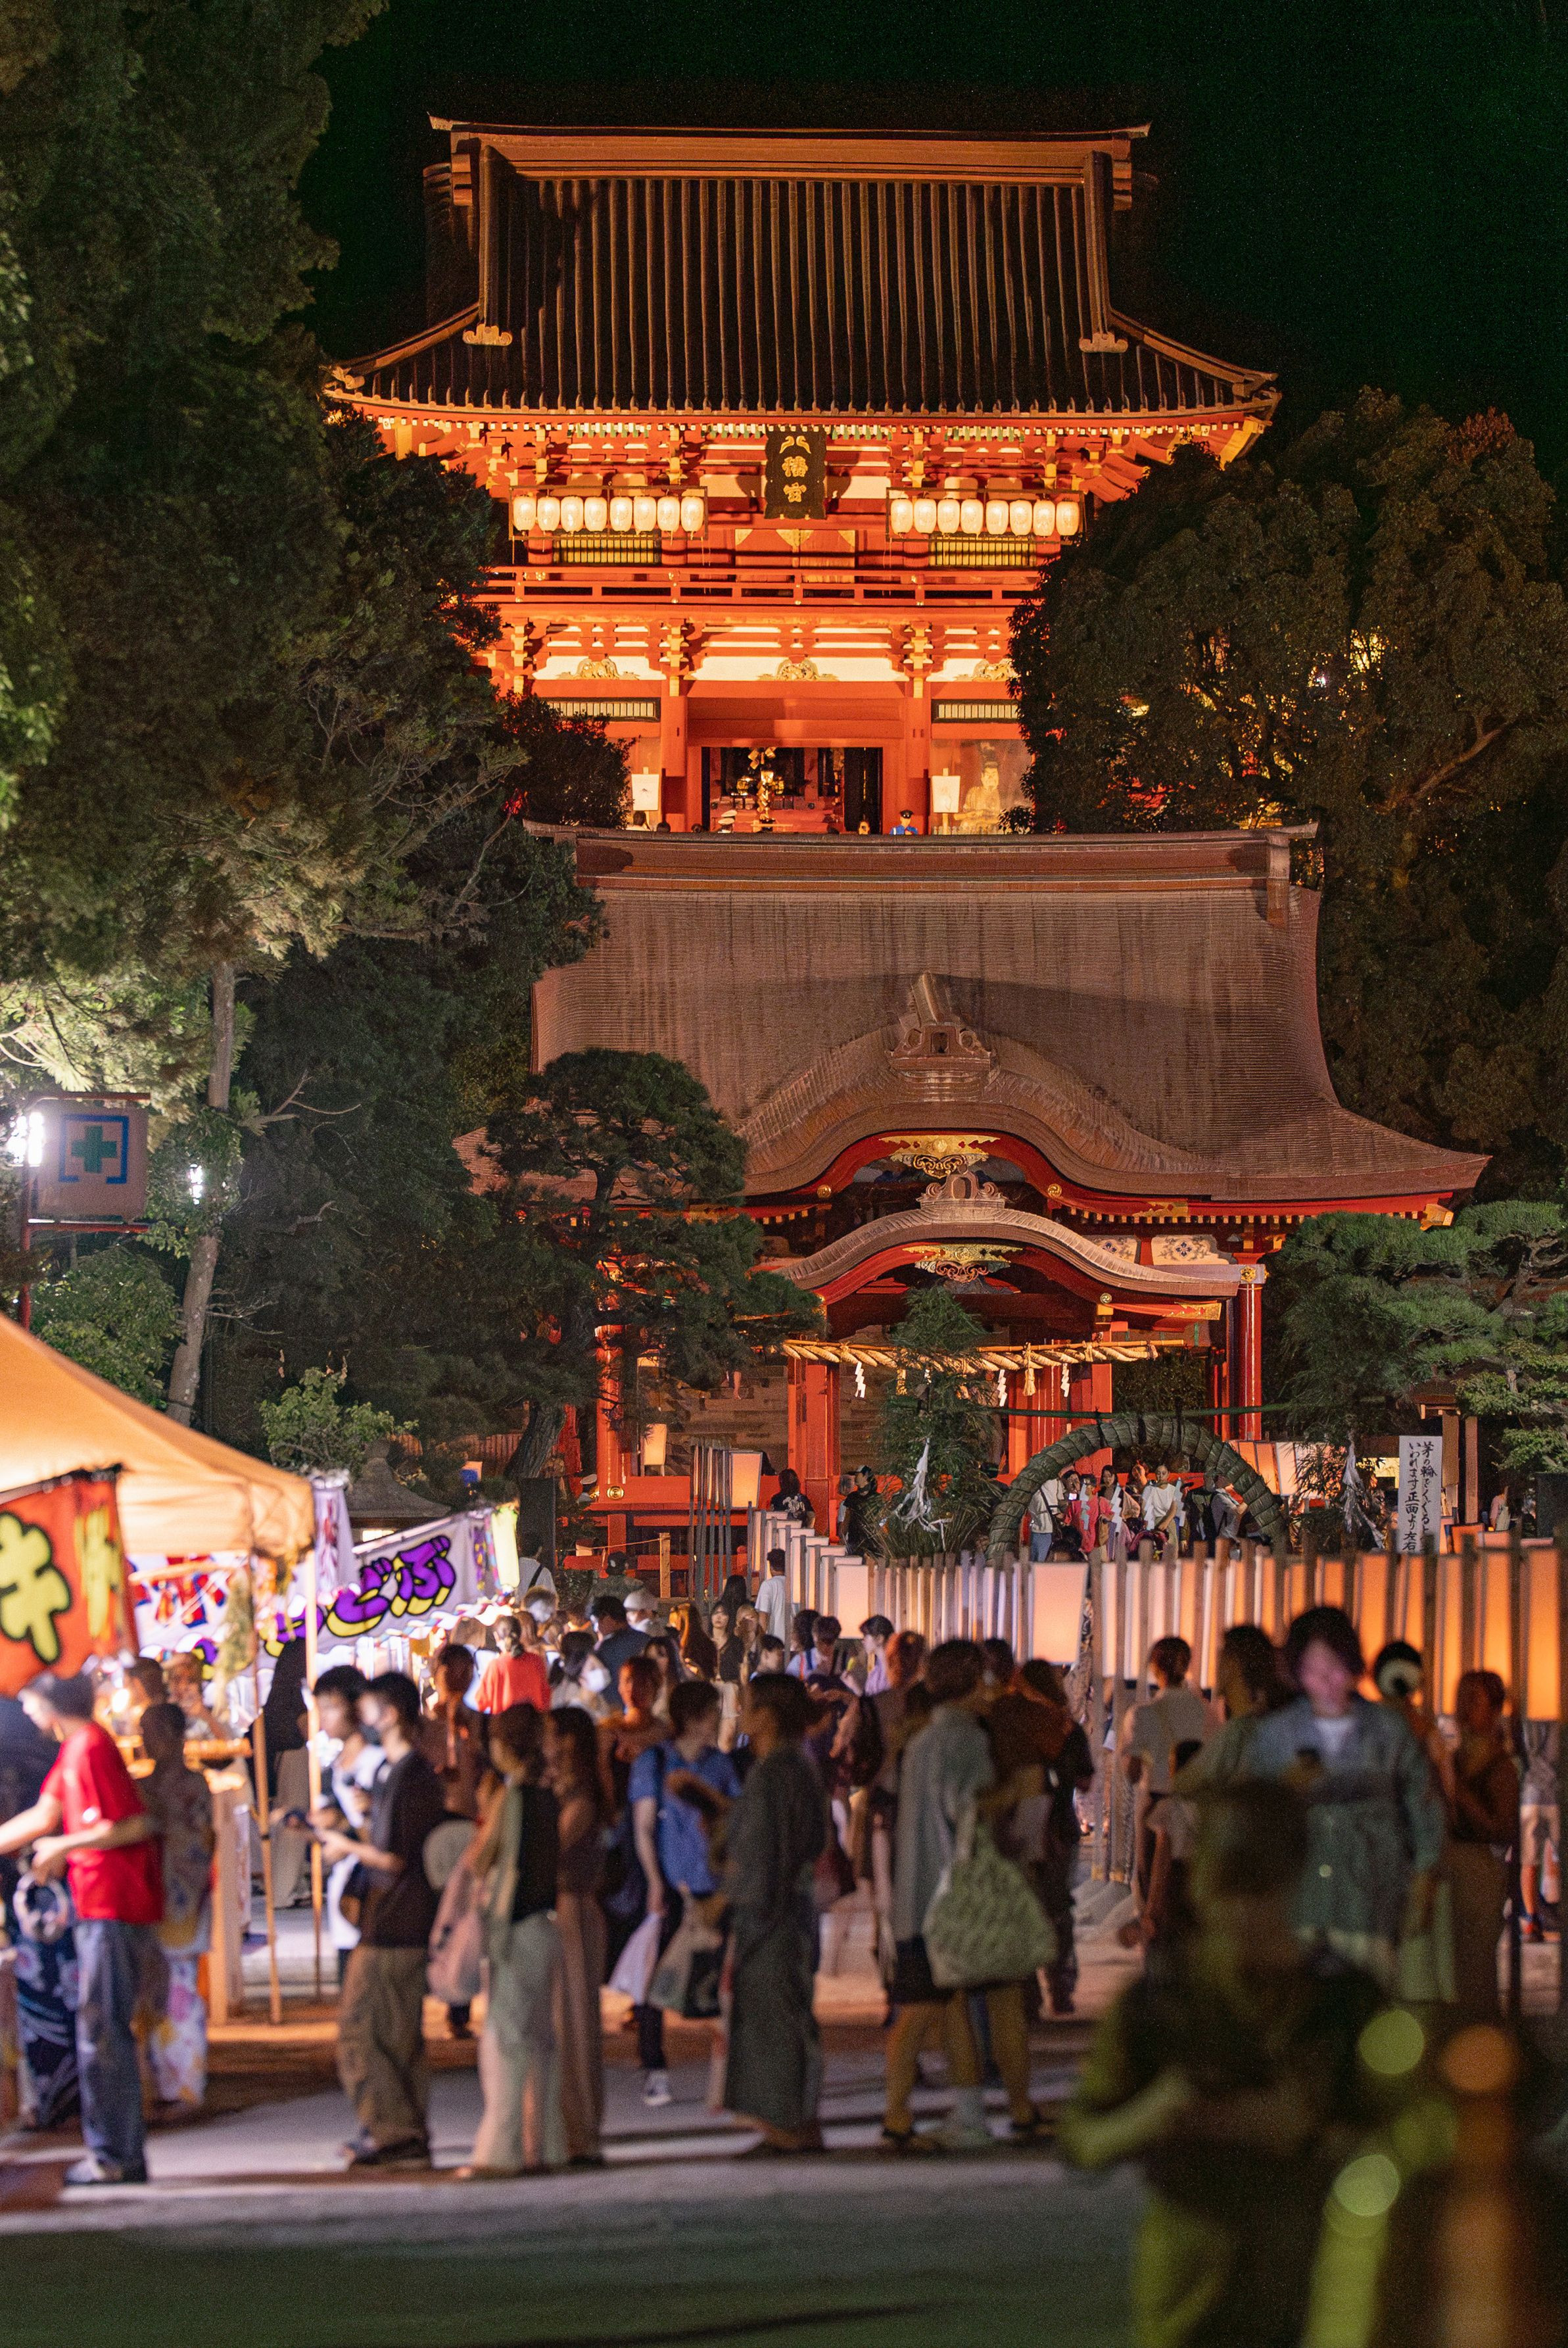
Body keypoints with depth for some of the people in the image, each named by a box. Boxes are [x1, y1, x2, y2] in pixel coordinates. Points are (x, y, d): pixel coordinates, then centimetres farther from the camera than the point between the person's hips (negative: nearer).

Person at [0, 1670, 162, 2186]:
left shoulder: (91, 1748, -16)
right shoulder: (74, 1748, 15)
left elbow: (136, 1825, -20)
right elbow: (44, 1816, 23)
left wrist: (64, 1847, -11)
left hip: (113, 1908, -10)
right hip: (100, 1907, 10)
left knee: (102, 2032, -6)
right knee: (103, 2032, 13)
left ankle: (114, 2156, -2)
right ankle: (121, 2153, 18)